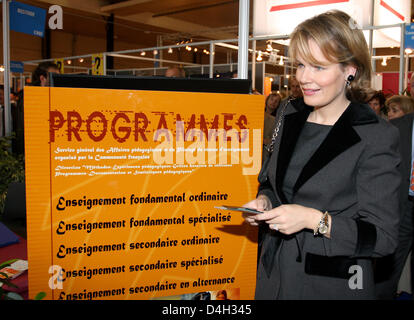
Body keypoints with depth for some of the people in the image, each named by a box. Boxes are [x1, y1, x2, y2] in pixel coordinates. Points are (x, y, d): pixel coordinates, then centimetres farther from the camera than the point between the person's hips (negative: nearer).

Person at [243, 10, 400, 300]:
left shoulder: (377, 137, -17)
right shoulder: (292, 115, 1)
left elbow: (384, 237, -16)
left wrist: (314, 220, -25)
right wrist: (265, 200, -5)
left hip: (332, 285, -5)